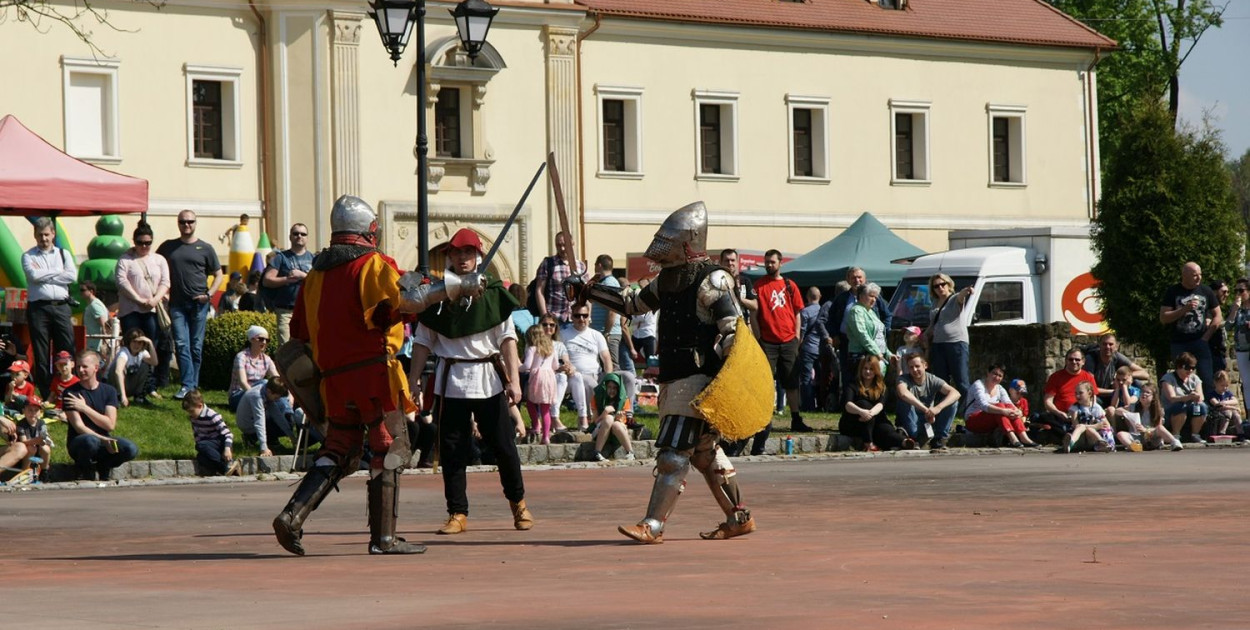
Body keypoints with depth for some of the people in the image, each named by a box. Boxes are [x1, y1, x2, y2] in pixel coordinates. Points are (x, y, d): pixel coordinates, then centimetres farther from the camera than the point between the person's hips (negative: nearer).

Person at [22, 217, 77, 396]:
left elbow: (72, 276, -2)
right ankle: (45, 395, 5)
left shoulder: (64, 254, 14)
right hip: (38, 307, -2)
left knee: (66, 353, -2)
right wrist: (58, 272, -3)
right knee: (41, 356, 1)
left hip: (61, 307, 2)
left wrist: (44, 275, -4)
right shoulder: (28, 256, 7)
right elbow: (33, 275, -12)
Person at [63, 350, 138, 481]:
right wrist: (104, 440, -27)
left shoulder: (109, 391, 2)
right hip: (78, 443, -3)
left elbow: (110, 425, -9)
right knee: (90, 441, -40)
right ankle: (84, 469, -6)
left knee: (131, 450, -26)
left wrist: (85, 408, -16)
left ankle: (103, 466, 5)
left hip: (104, 440, 3)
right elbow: (79, 427, -15)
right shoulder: (71, 393, -7)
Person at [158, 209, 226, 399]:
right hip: (177, 304, 1)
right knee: (181, 345, -9)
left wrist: (209, 294, -5)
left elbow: (219, 275, 10)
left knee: (196, 346, 3)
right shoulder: (168, 247, 11)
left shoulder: (205, 248, 6)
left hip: (198, 303, -1)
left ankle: (192, 385, 10)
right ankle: (187, 385, -14)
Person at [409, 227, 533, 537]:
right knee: (452, 449, 1)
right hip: (451, 379, 1)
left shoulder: (493, 292, 2)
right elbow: (423, 341, 8)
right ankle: (457, 513, 7)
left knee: (502, 444, 2)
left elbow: (507, 338, -1)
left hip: (488, 377, -1)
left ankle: (517, 501, 22)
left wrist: (514, 379, -9)